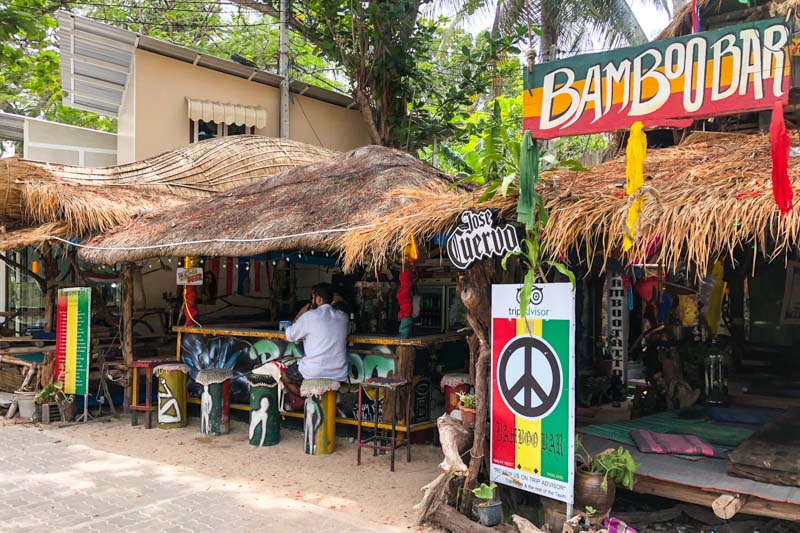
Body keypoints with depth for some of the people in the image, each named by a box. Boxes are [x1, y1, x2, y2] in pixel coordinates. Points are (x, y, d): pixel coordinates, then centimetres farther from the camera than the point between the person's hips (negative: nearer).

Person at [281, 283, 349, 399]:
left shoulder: (309, 316, -10)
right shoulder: (343, 317, 5)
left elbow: (288, 337, 1)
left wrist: (299, 315, 12)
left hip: (315, 372, -6)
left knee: (285, 376, 24)